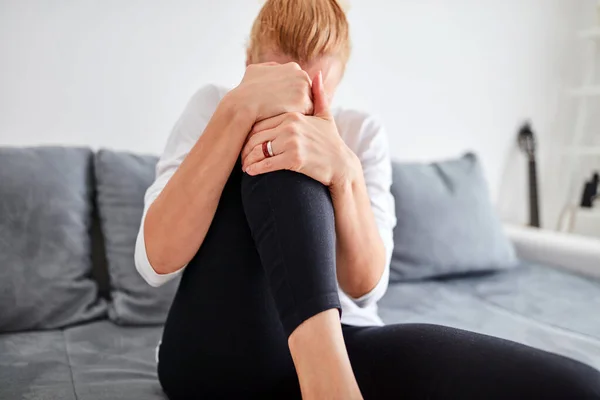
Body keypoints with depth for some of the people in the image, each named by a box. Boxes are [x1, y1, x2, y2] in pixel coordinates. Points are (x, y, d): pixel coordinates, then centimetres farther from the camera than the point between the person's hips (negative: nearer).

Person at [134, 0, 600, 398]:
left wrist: (343, 171, -27)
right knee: (278, 147, -23)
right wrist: (239, 109, -22)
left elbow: (364, 286, -8)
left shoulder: (361, 133, 6)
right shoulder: (212, 105, 2)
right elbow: (157, 261, -14)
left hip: (339, 346, 0)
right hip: (218, 351, 2)